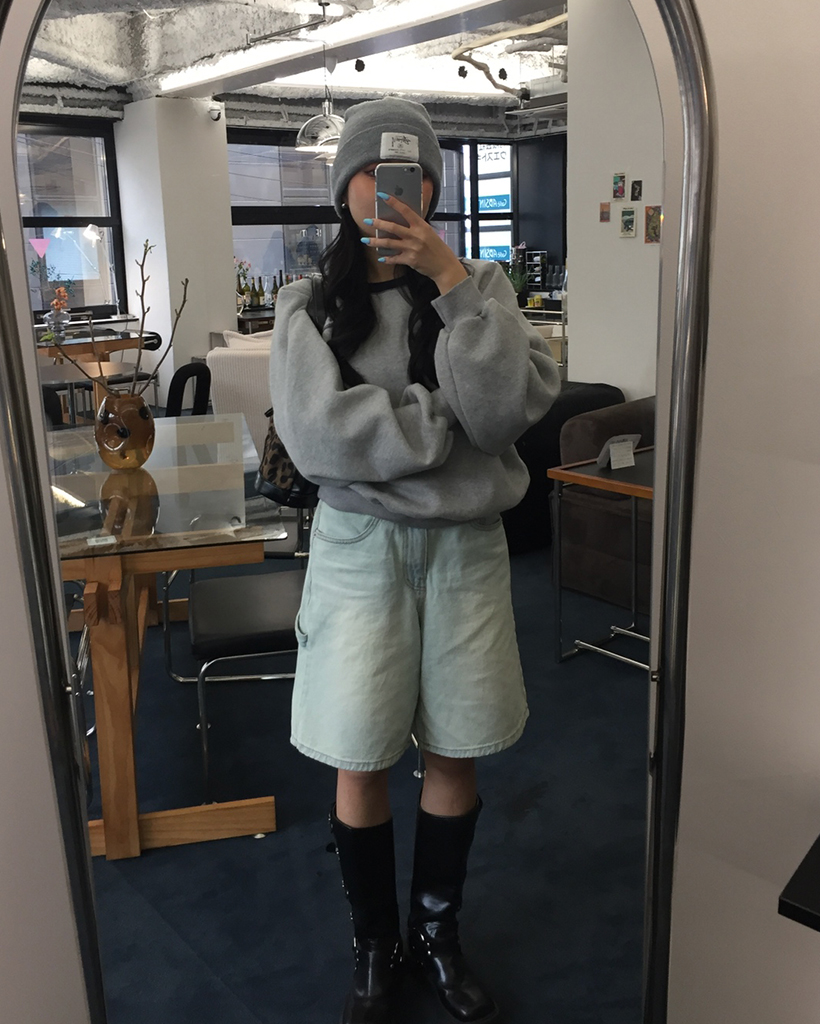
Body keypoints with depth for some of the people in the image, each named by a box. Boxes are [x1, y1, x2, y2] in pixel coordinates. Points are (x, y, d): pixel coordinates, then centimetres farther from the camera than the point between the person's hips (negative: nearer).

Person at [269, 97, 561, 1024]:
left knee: (454, 754, 12)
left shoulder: (479, 288, 3)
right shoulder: (310, 304, -1)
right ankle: (375, 949, 32)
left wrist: (452, 282, -18)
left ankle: (438, 933, 37)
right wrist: (447, 425, -13)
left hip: (465, 543, 2)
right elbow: (318, 432, -17)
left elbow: (503, 408, -15)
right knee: (359, 764, 7)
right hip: (360, 545, -1)